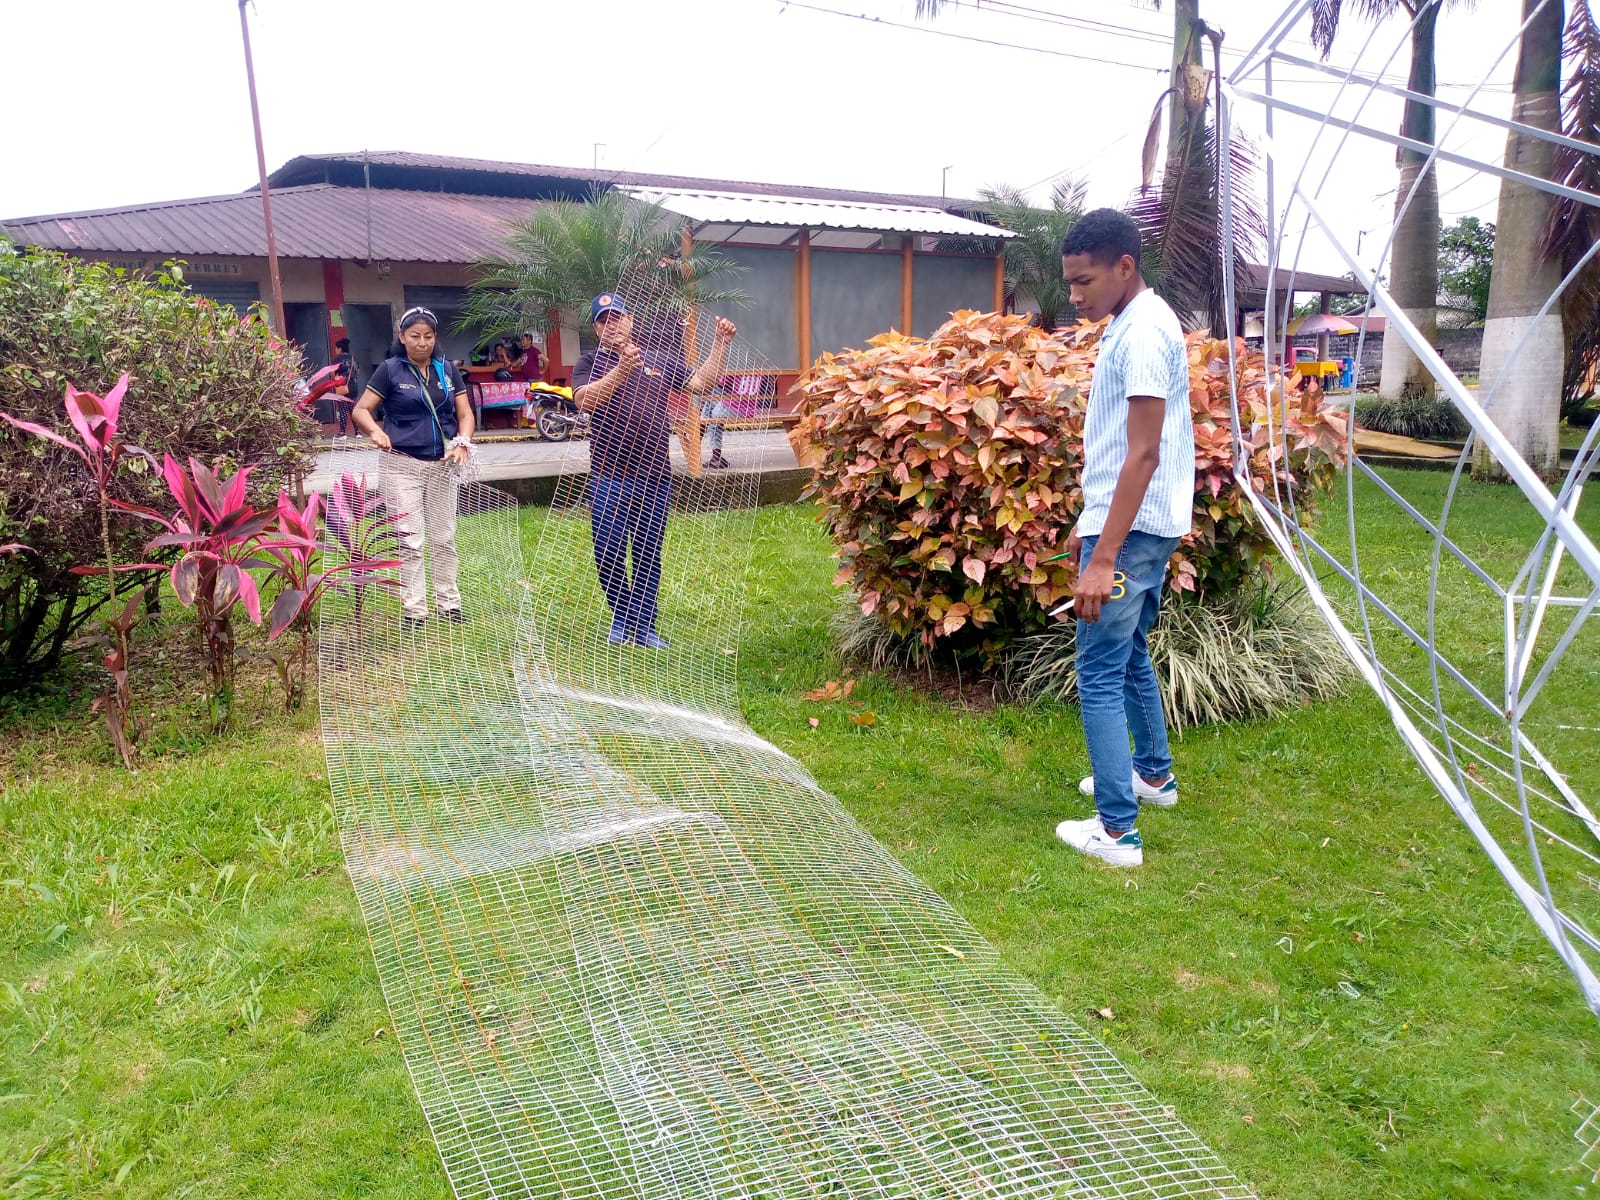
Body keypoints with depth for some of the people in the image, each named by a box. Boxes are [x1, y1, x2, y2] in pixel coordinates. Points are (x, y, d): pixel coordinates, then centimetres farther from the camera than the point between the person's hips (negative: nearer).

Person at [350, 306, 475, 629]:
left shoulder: (448, 369, 6)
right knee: (410, 540, -2)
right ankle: (414, 609, 5)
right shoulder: (390, 369, -4)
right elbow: (361, 410, -7)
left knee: (444, 538, 11)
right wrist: (376, 431, -28)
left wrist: (463, 442, -15)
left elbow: (465, 413, 4)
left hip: (441, 465, 4)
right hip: (403, 465, -3)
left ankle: (449, 602, 21)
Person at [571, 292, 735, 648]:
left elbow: (701, 384, 14)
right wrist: (621, 370, -27)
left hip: (655, 478, 3)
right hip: (609, 477, -2)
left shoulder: (659, 361, 15)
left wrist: (720, 344, 8)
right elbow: (585, 400, -16)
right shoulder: (591, 363, 3)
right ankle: (621, 618, 20)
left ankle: (642, 626, 15)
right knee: (608, 554, -2)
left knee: (648, 556, 7)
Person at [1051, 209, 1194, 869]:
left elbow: (1144, 455, -24)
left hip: (1133, 531, -10)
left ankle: (1117, 831, 0)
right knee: (1127, 653, 23)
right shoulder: (1127, 324, 12)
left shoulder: (1143, 331, -18)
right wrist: (1089, 523, 23)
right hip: (1131, 523, 10)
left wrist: (1104, 558, -27)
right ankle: (1153, 773, 39)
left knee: (1100, 673, -6)